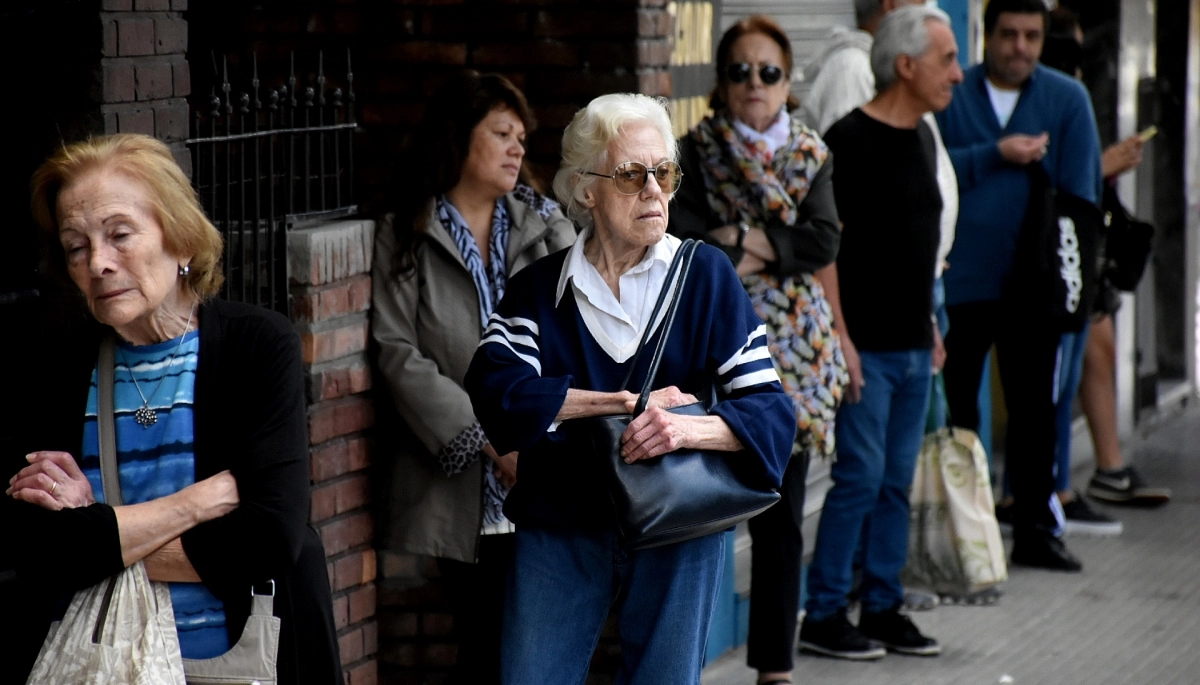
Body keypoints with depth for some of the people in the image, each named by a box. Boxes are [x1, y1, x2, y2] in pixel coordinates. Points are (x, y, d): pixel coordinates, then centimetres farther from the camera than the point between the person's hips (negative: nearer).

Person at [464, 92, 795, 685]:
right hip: (561, 529, 1)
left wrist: (690, 429, -27)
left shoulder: (705, 276, -1)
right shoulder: (540, 289, 2)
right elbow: (493, 387, -16)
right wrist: (624, 403, -20)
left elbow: (770, 410, -8)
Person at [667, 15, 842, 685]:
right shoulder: (694, 154, 1)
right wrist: (776, 251, -10)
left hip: (794, 353, 3)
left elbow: (825, 240, -3)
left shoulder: (810, 155, 10)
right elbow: (678, 240, -13)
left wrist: (744, 241, -13)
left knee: (782, 522, 7)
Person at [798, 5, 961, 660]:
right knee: (860, 478, -6)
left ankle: (882, 607, 18)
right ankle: (822, 616, 2)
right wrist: (840, 340, -18)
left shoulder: (921, 137, 13)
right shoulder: (850, 140, -13)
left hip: (914, 347, 8)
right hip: (866, 346, -8)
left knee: (896, 483, 11)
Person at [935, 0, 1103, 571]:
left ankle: (1035, 529, 17)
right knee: (952, 410, 4)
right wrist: (996, 155, -15)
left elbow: (1081, 192, 0)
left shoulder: (1067, 99, 3)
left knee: (1033, 410, 8)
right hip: (959, 280, -1)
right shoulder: (951, 95, 2)